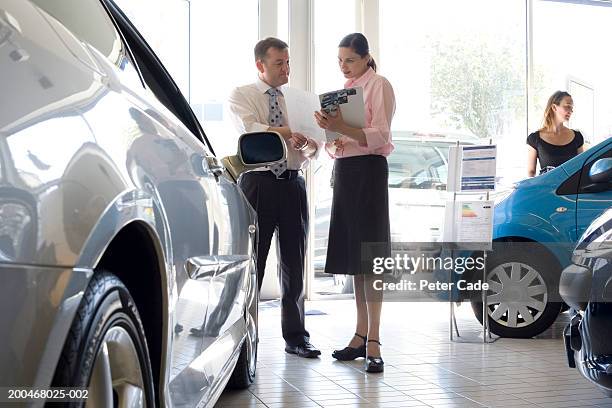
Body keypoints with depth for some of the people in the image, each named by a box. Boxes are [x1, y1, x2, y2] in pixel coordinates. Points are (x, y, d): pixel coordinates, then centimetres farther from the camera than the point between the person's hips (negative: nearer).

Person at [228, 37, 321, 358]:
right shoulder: (241, 96, 4)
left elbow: (312, 148, 7)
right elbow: (251, 130, -15)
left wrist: (308, 144, -16)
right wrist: (291, 133, -20)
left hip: (293, 184, 4)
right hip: (259, 183, -4)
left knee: (294, 263, 9)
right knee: (251, 261, 2)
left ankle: (296, 336, 19)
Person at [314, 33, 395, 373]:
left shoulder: (379, 85, -2)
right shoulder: (344, 89, 20)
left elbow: (379, 135, -13)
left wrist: (342, 128, -26)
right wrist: (333, 141, -2)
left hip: (368, 170, -7)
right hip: (343, 170, 7)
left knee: (370, 256, -11)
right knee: (353, 256, 6)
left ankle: (373, 341, -10)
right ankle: (361, 334, 12)